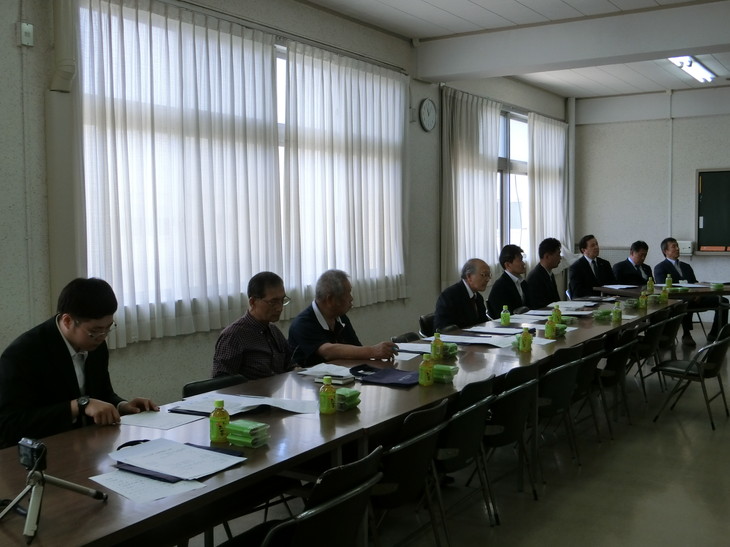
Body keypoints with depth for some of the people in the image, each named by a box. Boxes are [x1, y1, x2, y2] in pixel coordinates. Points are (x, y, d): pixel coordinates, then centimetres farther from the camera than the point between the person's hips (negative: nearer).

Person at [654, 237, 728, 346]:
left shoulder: (686, 266, 30)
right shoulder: (660, 268, 8)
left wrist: (698, 294, -3)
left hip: (694, 299, 6)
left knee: (723, 301, -11)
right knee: (685, 302, -41)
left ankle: (714, 334, -7)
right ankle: (686, 335, -34)